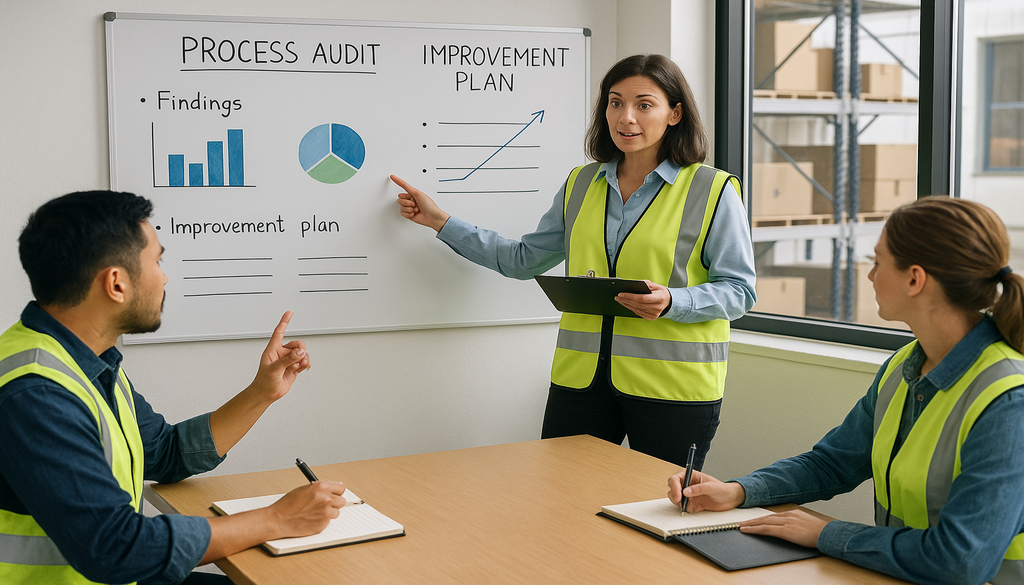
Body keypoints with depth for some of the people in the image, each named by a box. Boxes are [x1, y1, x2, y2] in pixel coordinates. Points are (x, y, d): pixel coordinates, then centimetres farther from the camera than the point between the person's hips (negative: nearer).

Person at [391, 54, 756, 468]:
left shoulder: (713, 190, -2)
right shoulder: (580, 185, 13)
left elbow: (739, 290, -3)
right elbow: (523, 260, 19)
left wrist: (670, 302, -21)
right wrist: (441, 222, 19)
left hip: (673, 386, -3)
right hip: (581, 379, 4)